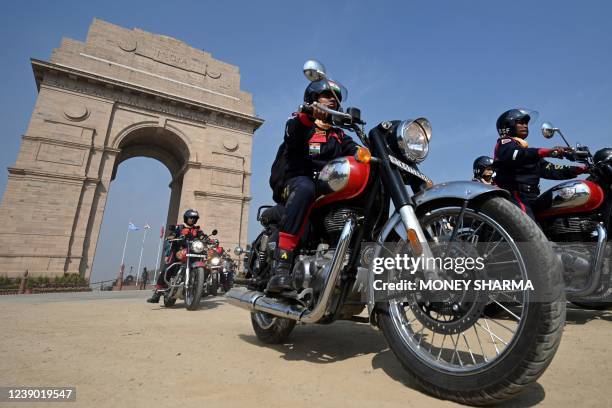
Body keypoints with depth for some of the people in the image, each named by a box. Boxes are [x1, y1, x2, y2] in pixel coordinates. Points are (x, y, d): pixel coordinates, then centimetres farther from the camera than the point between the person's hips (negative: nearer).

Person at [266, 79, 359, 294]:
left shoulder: (338, 135, 27)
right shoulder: (299, 121, 11)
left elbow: (356, 151, 9)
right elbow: (292, 133, -15)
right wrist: (310, 114, -36)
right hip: (294, 182, -5)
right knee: (305, 188, -40)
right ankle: (281, 266, -42)